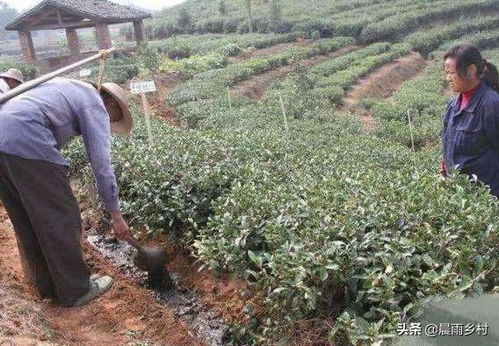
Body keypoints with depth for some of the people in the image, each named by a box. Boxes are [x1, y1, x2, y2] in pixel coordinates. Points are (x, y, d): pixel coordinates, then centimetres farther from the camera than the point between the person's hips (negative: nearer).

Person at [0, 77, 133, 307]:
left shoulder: (66, 86, 30)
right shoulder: (95, 107, 5)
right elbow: (101, 165, -1)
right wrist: (116, 215, 4)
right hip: (26, 141, -9)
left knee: (26, 221, 17)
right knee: (61, 218, 4)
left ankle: (48, 285, 31)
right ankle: (76, 290, 16)